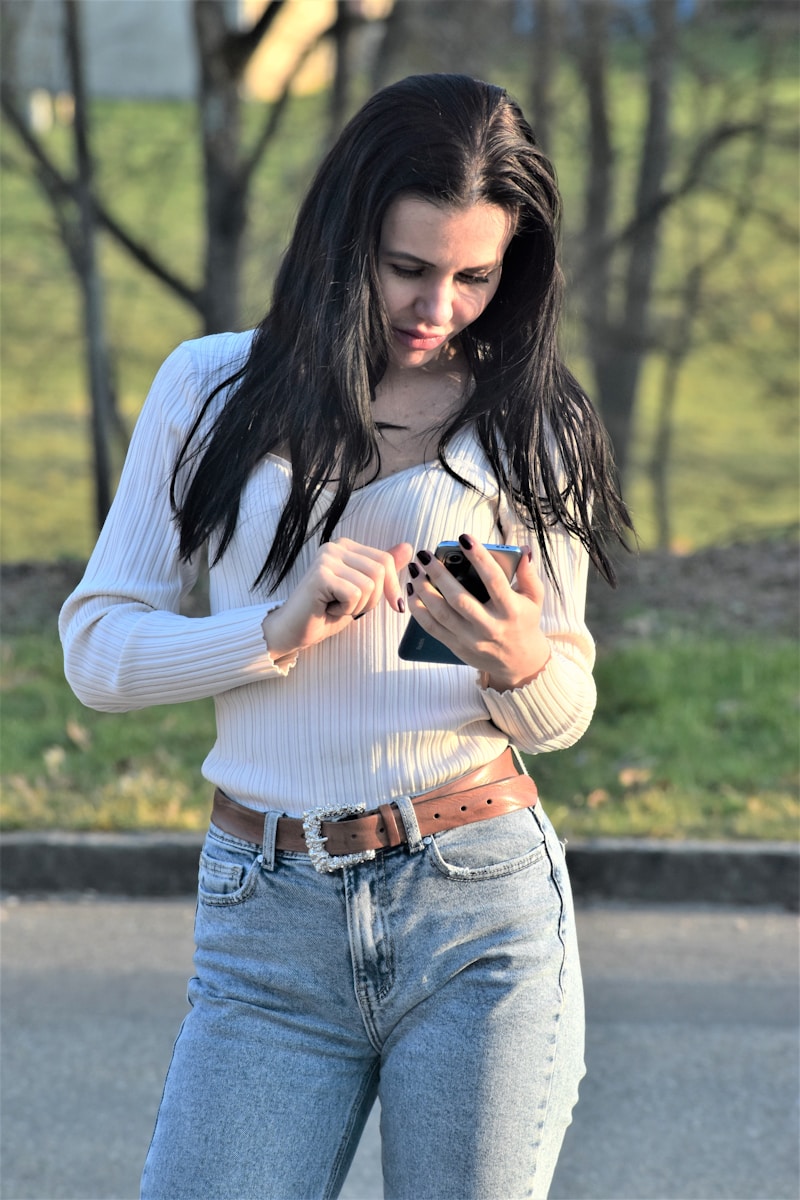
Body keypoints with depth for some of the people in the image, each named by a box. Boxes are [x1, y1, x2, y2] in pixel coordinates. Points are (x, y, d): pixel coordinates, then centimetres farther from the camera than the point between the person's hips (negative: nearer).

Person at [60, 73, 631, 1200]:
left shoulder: (533, 427, 7)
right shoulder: (213, 390, 5)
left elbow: (565, 712, 12)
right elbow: (97, 646, 3)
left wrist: (523, 665, -12)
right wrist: (279, 632, -14)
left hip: (482, 906, 0)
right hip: (268, 925, 0)